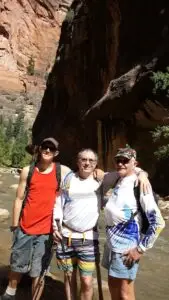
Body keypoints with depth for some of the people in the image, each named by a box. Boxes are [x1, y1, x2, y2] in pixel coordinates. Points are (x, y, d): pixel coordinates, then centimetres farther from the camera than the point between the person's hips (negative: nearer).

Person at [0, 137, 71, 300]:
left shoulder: (63, 171, -4)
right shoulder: (28, 171, -1)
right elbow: (19, 199, 1)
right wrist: (14, 225, 2)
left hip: (46, 230, -2)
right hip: (25, 227, 2)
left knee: (38, 270, 9)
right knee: (18, 265, 20)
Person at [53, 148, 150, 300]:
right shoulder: (69, 178, 2)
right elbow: (59, 203, 6)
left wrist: (141, 173, -20)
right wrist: (55, 226, 1)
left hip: (88, 238, -1)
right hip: (66, 236, 2)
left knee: (87, 282, 1)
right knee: (69, 277, 15)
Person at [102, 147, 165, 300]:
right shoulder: (116, 181, 5)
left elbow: (158, 222, -19)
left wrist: (141, 249, -15)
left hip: (126, 246, -7)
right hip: (112, 242, 7)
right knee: (113, 285, 22)